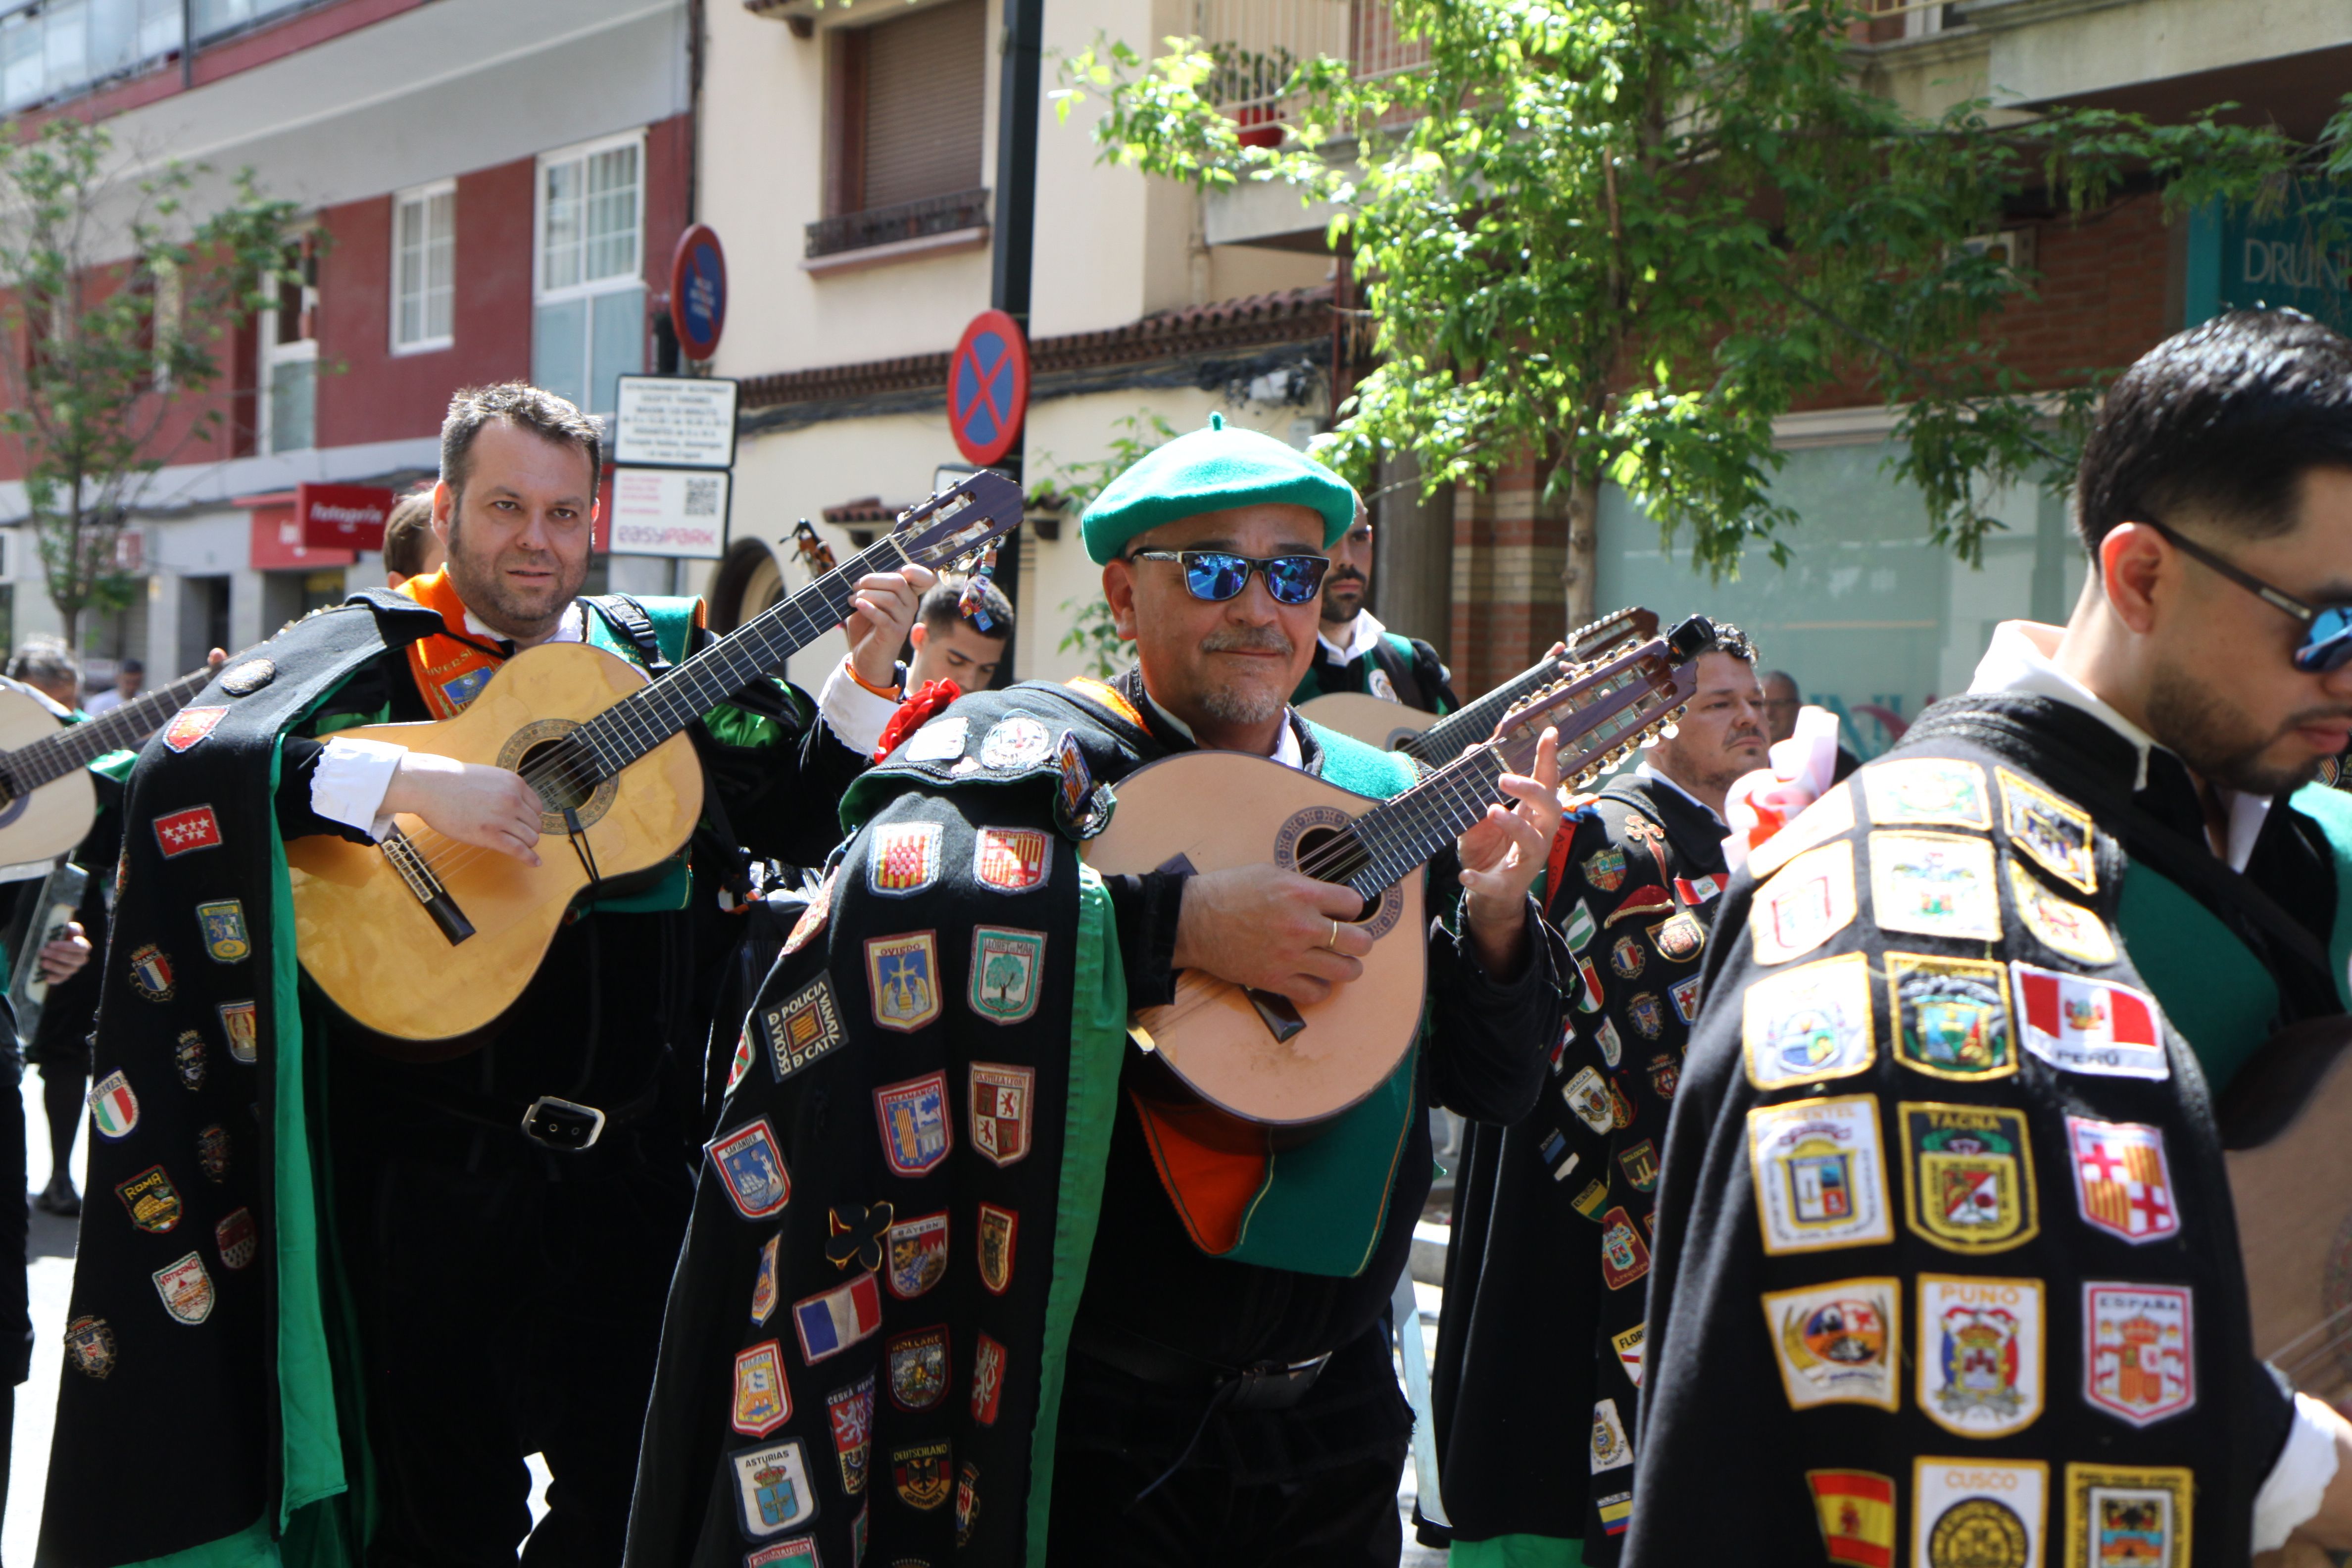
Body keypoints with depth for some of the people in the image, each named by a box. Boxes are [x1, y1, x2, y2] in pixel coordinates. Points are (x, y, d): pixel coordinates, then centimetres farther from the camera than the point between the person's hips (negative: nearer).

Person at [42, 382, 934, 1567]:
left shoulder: (661, 653, 8)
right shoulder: (373, 650, -3)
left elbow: (804, 820, 11)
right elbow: (178, 769, -20)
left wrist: (865, 684, -4)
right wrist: (410, 781, -29)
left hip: (636, 1153, 3)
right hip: (444, 1168, -3)